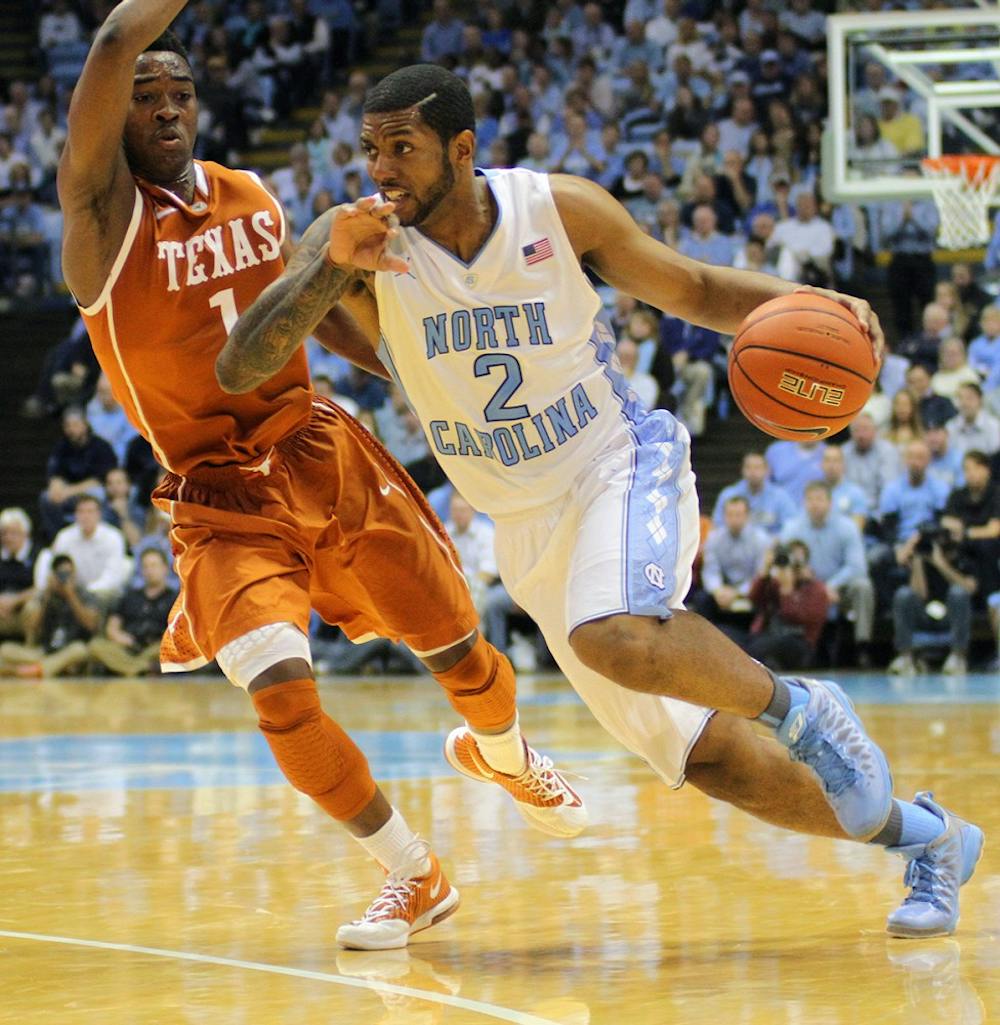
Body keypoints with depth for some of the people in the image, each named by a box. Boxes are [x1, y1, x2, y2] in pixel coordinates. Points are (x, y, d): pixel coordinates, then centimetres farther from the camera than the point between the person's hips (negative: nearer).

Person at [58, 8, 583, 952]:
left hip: (327, 456, 5)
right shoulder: (103, 204, -11)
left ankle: (502, 754, 46)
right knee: (281, 695, -24)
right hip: (222, 497, -4)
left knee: (464, 656, 9)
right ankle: (414, 877, -3)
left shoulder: (251, 198, 6)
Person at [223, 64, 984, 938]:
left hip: (622, 470, -3)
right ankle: (920, 836, 24)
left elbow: (693, 289, 3)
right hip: (530, 529, 3)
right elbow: (238, 372, -22)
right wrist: (331, 267, -36)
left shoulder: (560, 210, -12)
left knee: (615, 638, -37)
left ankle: (797, 705, -9)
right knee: (705, 759, 4)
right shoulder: (362, 239, -13)